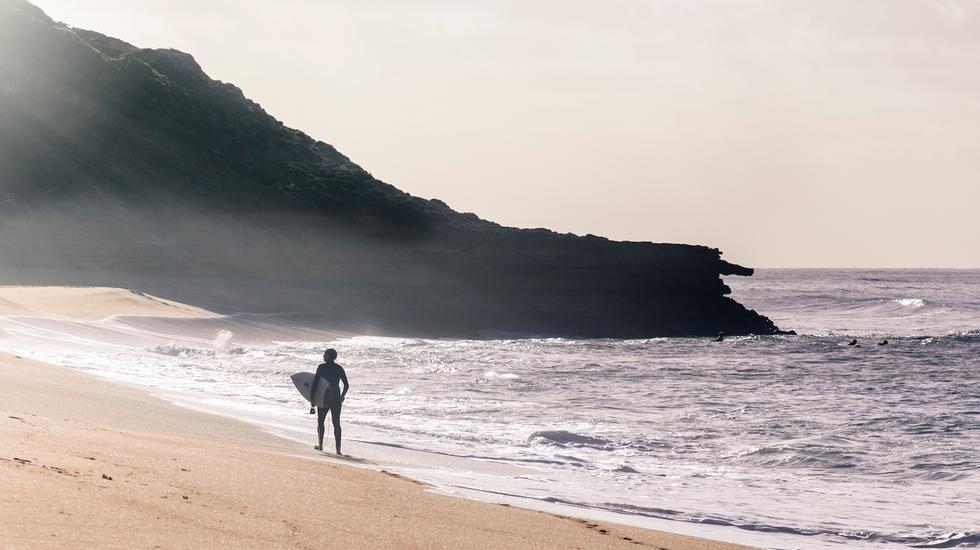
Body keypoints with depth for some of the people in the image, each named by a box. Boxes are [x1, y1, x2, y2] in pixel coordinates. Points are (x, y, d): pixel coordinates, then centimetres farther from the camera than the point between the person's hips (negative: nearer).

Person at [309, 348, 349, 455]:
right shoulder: (339, 368, 2)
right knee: (336, 423, 4)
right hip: (336, 398, 2)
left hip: (323, 398, -2)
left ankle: (320, 445, 23)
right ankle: (338, 449, -1)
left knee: (320, 421, 17)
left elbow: (315, 383, -10)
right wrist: (342, 395, 20)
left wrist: (312, 399, -5)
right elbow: (346, 385, 4)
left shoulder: (321, 367, -7)